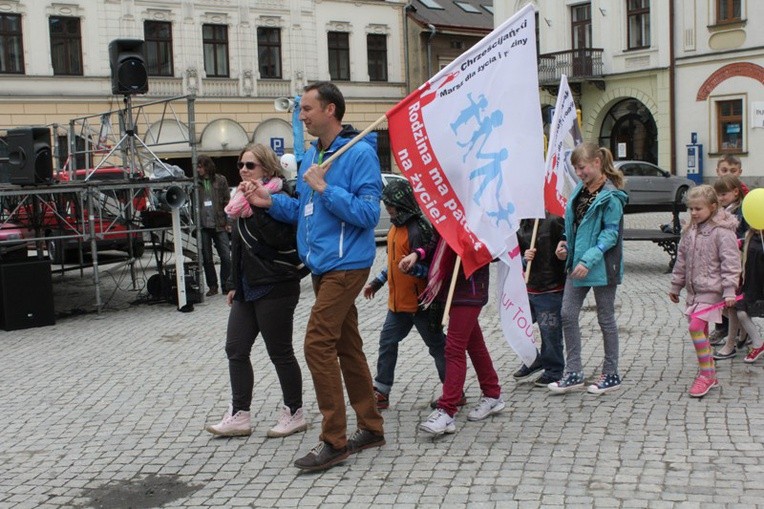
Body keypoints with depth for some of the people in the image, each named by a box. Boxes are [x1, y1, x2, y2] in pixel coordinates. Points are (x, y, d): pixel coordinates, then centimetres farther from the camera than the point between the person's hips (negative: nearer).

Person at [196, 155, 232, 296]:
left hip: (219, 225, -1)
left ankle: (226, 285, 8)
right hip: (203, 226, 1)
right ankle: (212, 286, 17)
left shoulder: (220, 180, 3)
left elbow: (227, 201, 4)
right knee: (206, 258, 6)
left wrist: (228, 222, -2)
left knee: (226, 257, -3)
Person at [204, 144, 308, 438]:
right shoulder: (244, 199, 15)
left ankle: (294, 414, 15)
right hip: (247, 289, 9)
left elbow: (281, 238, -27)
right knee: (235, 350, 7)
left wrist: (258, 204, -28)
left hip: (275, 288, -9)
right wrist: (234, 284, 22)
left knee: (280, 352, 1)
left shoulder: (277, 197, -11)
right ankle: (239, 416, 14)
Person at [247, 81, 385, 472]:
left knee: (318, 345, -12)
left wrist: (324, 188, -21)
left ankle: (334, 441, -4)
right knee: (346, 345, 13)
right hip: (322, 265, 9)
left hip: (345, 264, -9)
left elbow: (367, 213, -20)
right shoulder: (311, 155, 13)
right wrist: (272, 202, 3)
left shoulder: (359, 154, -13)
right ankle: (370, 427, 24)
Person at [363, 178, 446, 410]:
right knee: (387, 342, 11)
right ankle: (381, 392, 20)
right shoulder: (396, 227, 10)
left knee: (437, 346, 2)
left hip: (420, 303, -9)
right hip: (398, 301, 9)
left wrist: (413, 267, -38)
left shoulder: (417, 230, -19)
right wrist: (377, 282, 23)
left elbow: (429, 267, -20)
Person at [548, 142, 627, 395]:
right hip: (577, 262, 8)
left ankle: (611, 374, 19)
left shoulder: (610, 196, -14)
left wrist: (589, 260, -24)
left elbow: (611, 233, -18)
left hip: (602, 265, -7)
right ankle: (573, 373, 12)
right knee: (568, 314, 4)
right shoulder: (580, 190, 9)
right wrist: (565, 244, 1)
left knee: (605, 318, 5)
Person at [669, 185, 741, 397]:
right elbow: (681, 260, 17)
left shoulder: (722, 232, -12)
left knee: (695, 327, -16)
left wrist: (729, 291, -18)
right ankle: (709, 374, 22)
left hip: (711, 289, -8)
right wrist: (675, 286, 19)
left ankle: (706, 375, -7)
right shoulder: (690, 231, 10)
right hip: (694, 289, 8)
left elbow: (730, 263, -14)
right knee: (700, 330, 11)